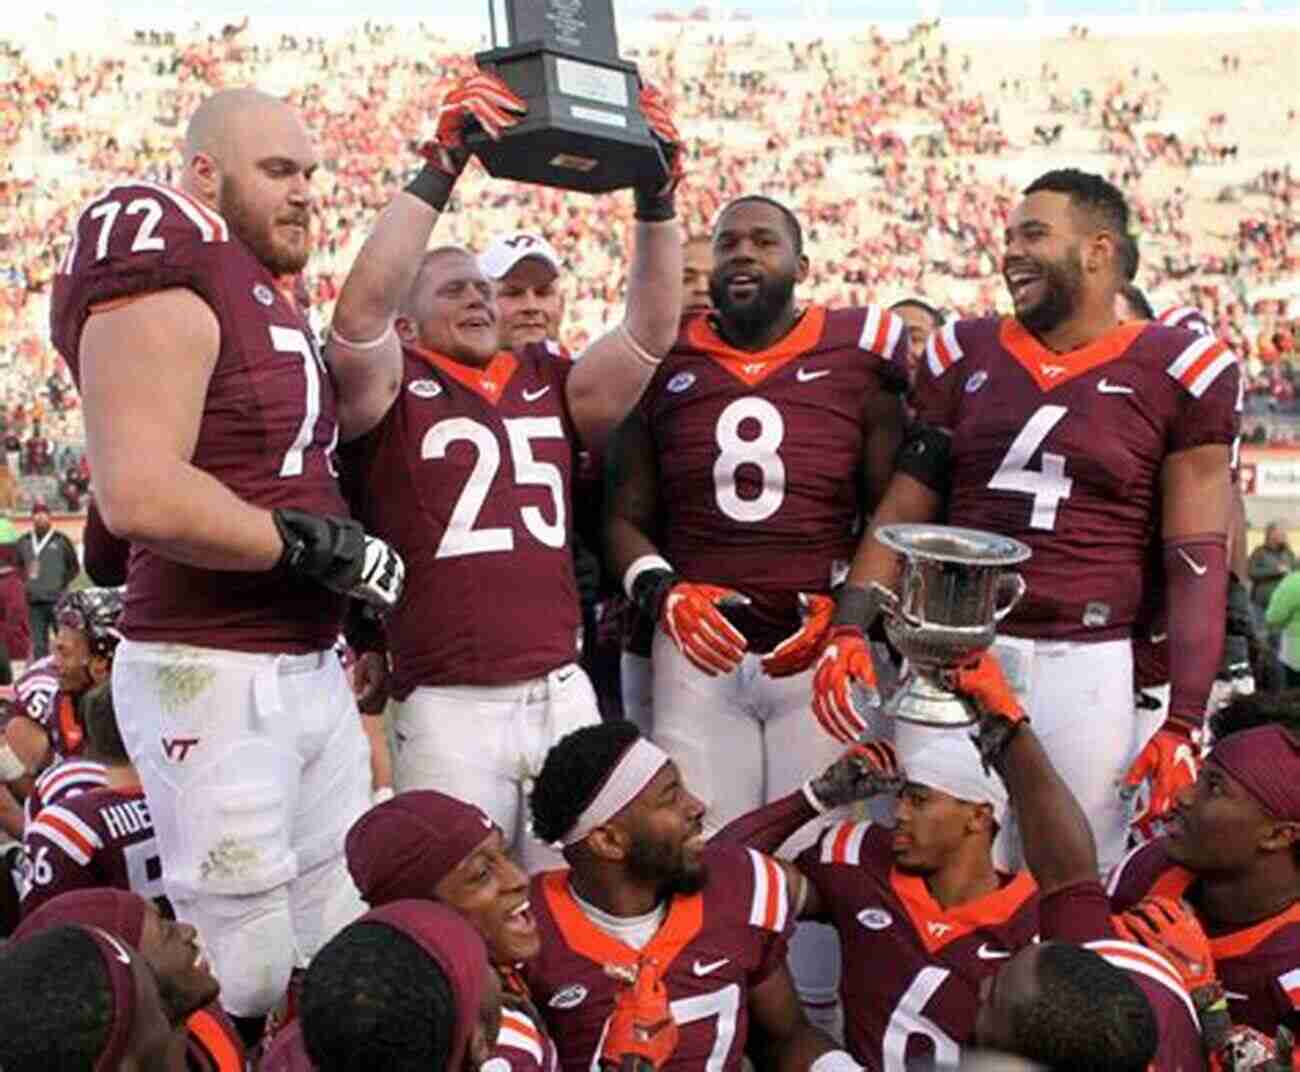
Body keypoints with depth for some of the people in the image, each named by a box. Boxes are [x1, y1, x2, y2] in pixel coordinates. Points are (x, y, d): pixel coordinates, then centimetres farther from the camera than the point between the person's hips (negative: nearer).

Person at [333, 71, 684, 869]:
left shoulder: (549, 386, 13)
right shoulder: (392, 389, 0)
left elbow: (650, 330, 6)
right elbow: (362, 309, -18)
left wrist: (656, 197, -4)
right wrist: (440, 172, -21)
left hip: (564, 694, 5)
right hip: (450, 707, -4)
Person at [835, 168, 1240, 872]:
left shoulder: (1177, 373, -1)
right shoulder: (966, 355, 10)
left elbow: (1198, 563, -3)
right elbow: (902, 513, 10)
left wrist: (1183, 721, -8)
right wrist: (850, 629, -4)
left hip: (1092, 669, -3)